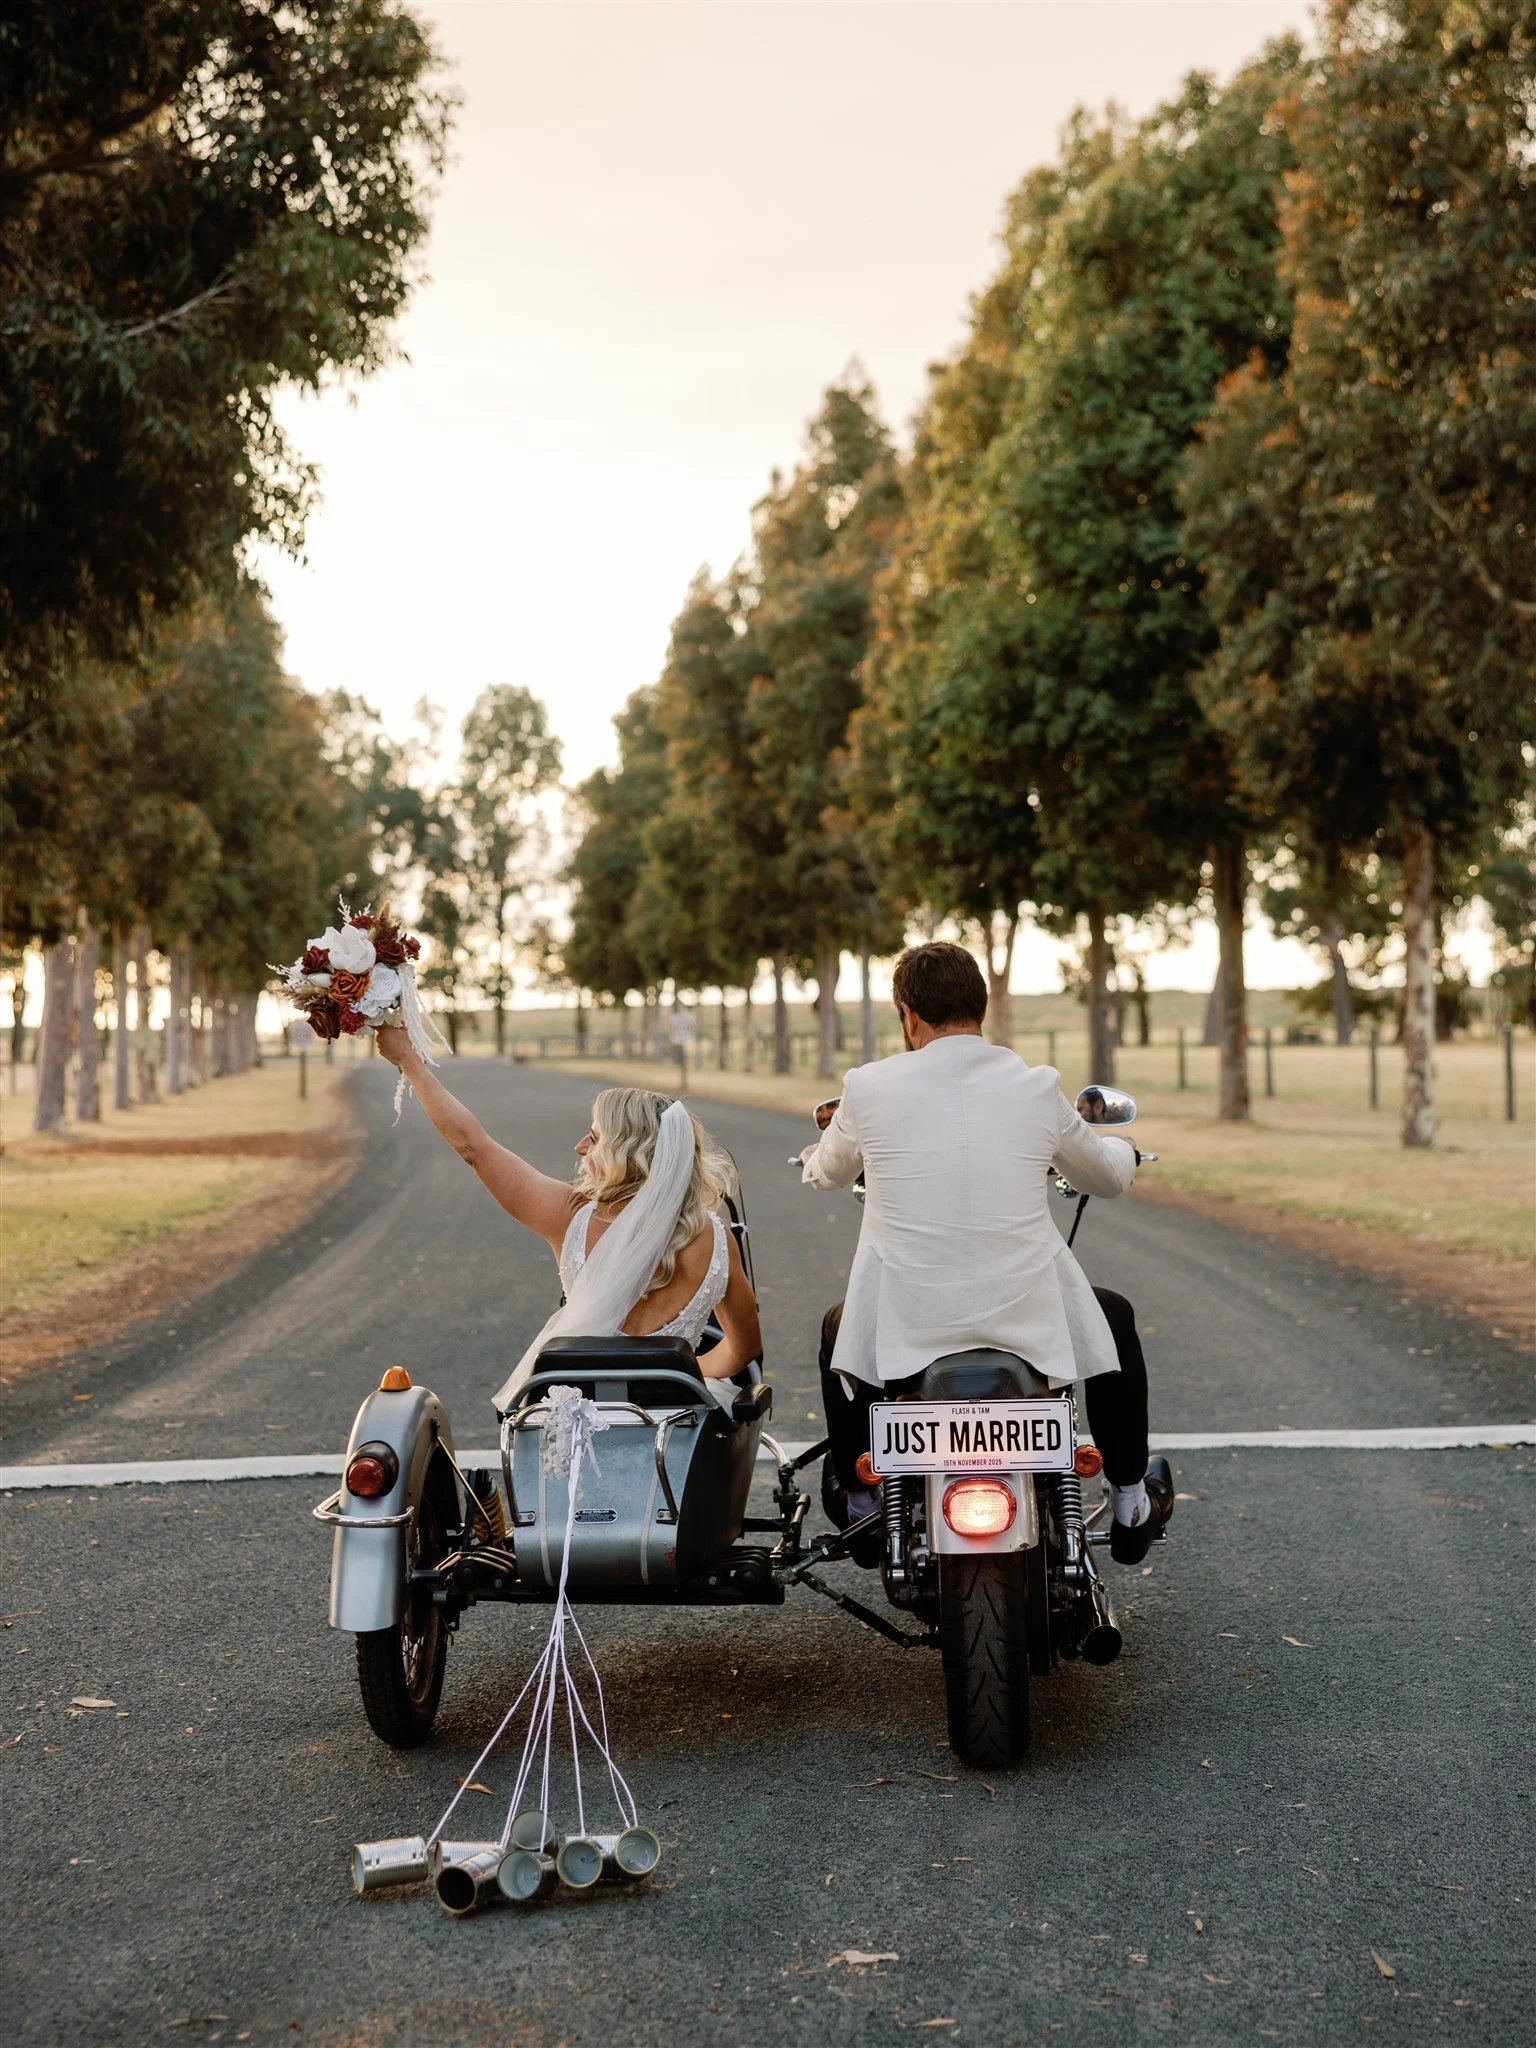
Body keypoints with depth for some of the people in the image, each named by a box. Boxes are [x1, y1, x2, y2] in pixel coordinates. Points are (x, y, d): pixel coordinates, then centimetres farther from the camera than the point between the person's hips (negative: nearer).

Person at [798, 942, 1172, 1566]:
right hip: (1029, 1321, 0)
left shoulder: (869, 1087, -4)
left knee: (840, 1328, 34)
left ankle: (857, 1503, 42)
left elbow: (825, 1172, 18)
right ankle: (1132, 1505, 38)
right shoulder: (1037, 1087, -3)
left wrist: (819, 1156, 44)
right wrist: (1118, 1148, 41)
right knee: (1114, 1316, 31)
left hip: (906, 1327, 0)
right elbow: (1110, 1175, 16)